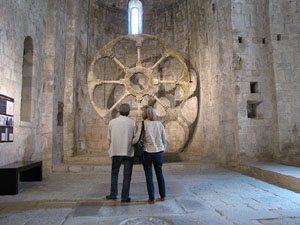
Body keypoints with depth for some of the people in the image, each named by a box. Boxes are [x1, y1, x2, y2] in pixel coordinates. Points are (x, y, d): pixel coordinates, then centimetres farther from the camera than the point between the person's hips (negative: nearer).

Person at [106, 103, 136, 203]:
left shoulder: (112, 122, -1)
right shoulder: (132, 122, -6)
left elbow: (109, 138, 3)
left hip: (116, 151, 2)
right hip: (129, 152, -1)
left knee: (114, 173, 18)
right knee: (127, 175, 7)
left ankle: (113, 194, 25)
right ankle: (125, 197, 12)